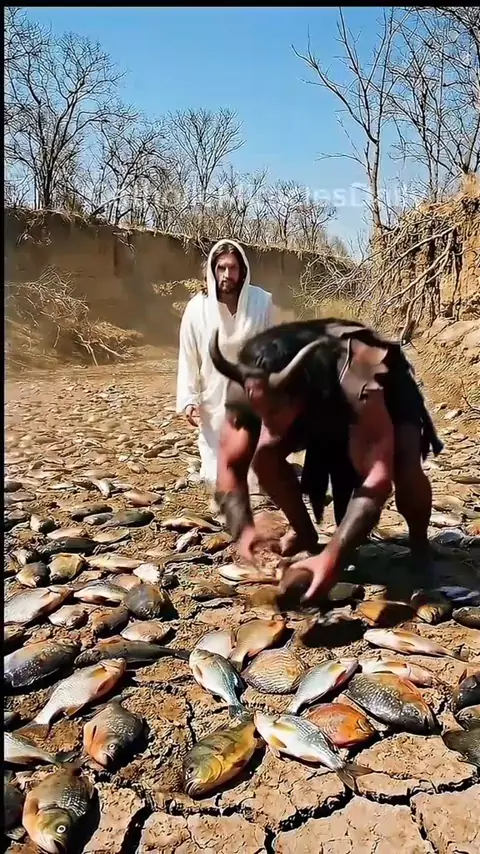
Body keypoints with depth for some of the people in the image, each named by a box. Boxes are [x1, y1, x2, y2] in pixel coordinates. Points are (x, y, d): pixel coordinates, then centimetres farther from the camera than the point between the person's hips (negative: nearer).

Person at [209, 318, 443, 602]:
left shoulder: (357, 382, -47)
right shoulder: (245, 390, -33)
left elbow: (378, 477, -48)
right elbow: (230, 466, -24)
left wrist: (333, 557, -55)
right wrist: (244, 530, -40)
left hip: (385, 395, -3)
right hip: (320, 408, 4)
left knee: (405, 467, -31)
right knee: (265, 454, -21)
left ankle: (419, 541, 2)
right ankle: (305, 533, 6)